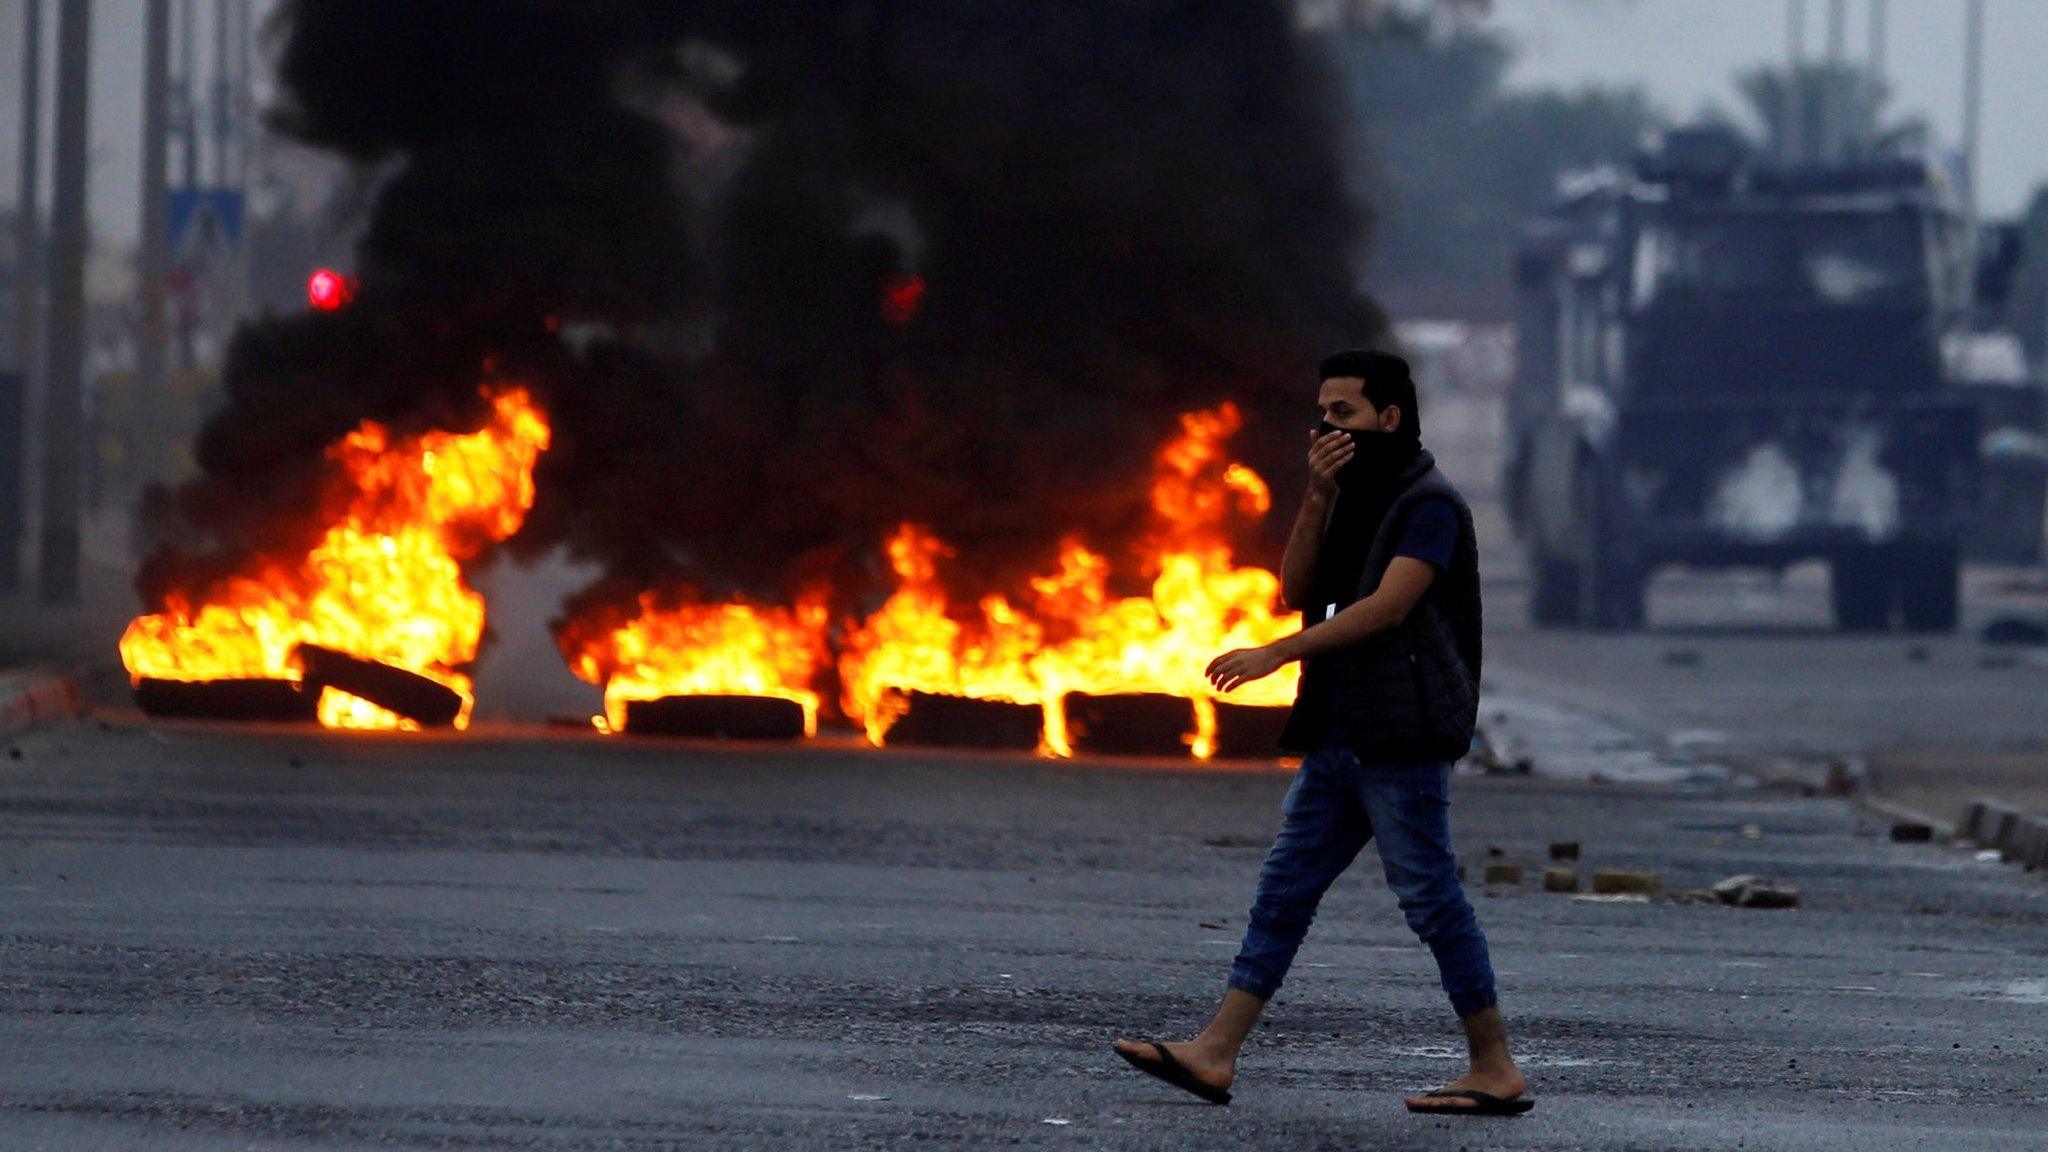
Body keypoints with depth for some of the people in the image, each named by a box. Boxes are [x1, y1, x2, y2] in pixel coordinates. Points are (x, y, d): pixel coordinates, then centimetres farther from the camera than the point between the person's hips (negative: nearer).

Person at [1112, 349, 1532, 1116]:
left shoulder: (1430, 505, -9)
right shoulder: (1355, 504, 19)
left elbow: (1388, 606, -21)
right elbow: (1296, 591, 9)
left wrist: (1279, 654, -25)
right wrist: (1319, 498, -4)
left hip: (1401, 738, -9)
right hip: (1339, 741, 9)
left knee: (1431, 898, -6)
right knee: (1284, 889, 4)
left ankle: (1495, 1069, 0)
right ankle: (1215, 1054, 2)